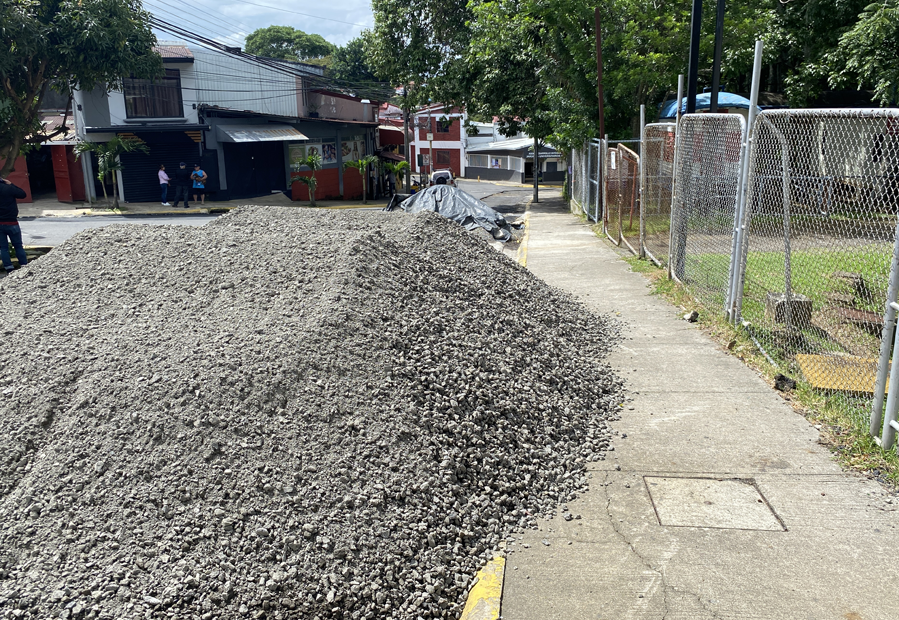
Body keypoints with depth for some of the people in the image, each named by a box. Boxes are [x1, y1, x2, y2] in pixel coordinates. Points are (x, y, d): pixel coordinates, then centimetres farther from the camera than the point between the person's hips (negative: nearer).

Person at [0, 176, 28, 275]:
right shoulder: (8, 188, -12)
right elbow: (23, 194, -4)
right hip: (11, 222, -3)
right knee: (18, 246, 9)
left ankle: (8, 267, 5)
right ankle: (24, 265, 9)